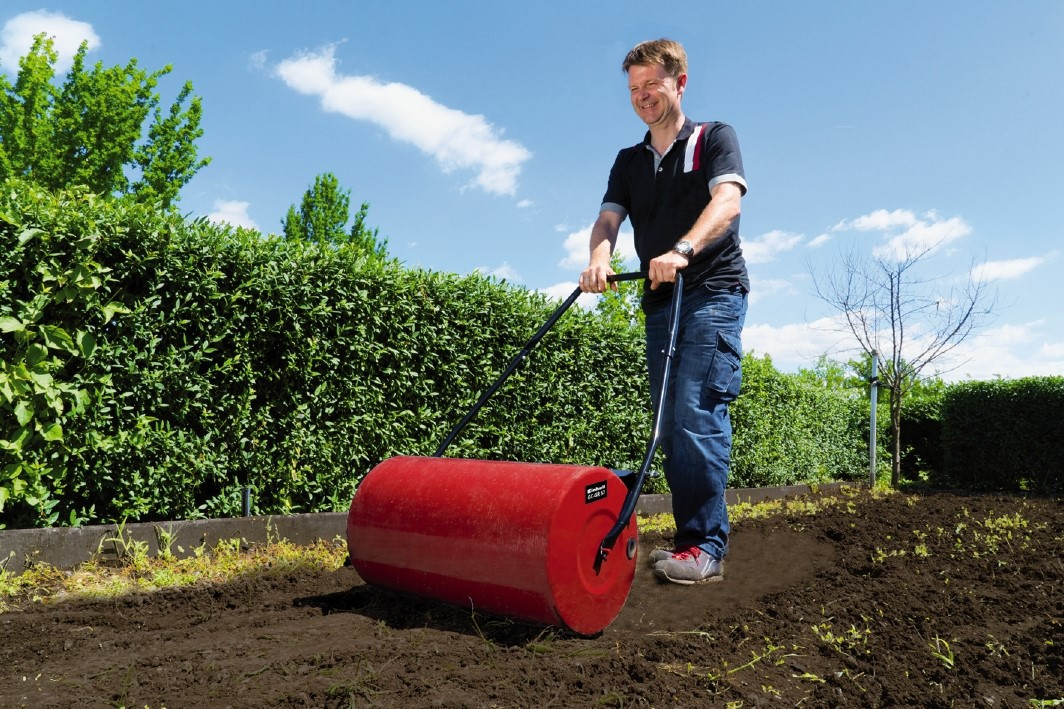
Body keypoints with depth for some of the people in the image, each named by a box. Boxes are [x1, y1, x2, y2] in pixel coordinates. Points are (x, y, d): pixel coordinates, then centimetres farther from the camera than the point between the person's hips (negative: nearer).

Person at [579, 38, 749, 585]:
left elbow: (726, 200, -14)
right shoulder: (629, 162, 20)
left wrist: (682, 250, -32)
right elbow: (608, 218, 5)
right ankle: (690, 538, 10)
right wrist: (599, 257, -19)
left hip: (713, 293, -6)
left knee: (698, 414, -17)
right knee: (670, 423, 4)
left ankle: (705, 545, -13)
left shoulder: (714, 139, 5)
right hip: (660, 301, 6)